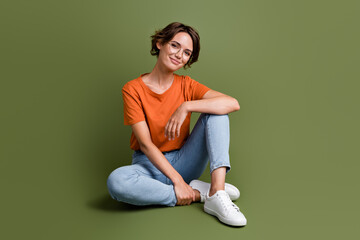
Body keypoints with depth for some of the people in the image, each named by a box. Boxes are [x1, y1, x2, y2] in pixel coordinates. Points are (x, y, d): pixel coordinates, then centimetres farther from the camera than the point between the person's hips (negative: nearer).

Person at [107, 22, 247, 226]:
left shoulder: (186, 85, 0)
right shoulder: (133, 89, -8)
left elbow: (233, 104, -15)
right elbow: (146, 144, -15)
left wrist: (186, 106, -26)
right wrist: (177, 181, -23)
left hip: (184, 161, 2)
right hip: (150, 164, -2)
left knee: (216, 111, -15)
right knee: (116, 181, -35)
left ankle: (217, 192, -30)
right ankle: (199, 193, -21)